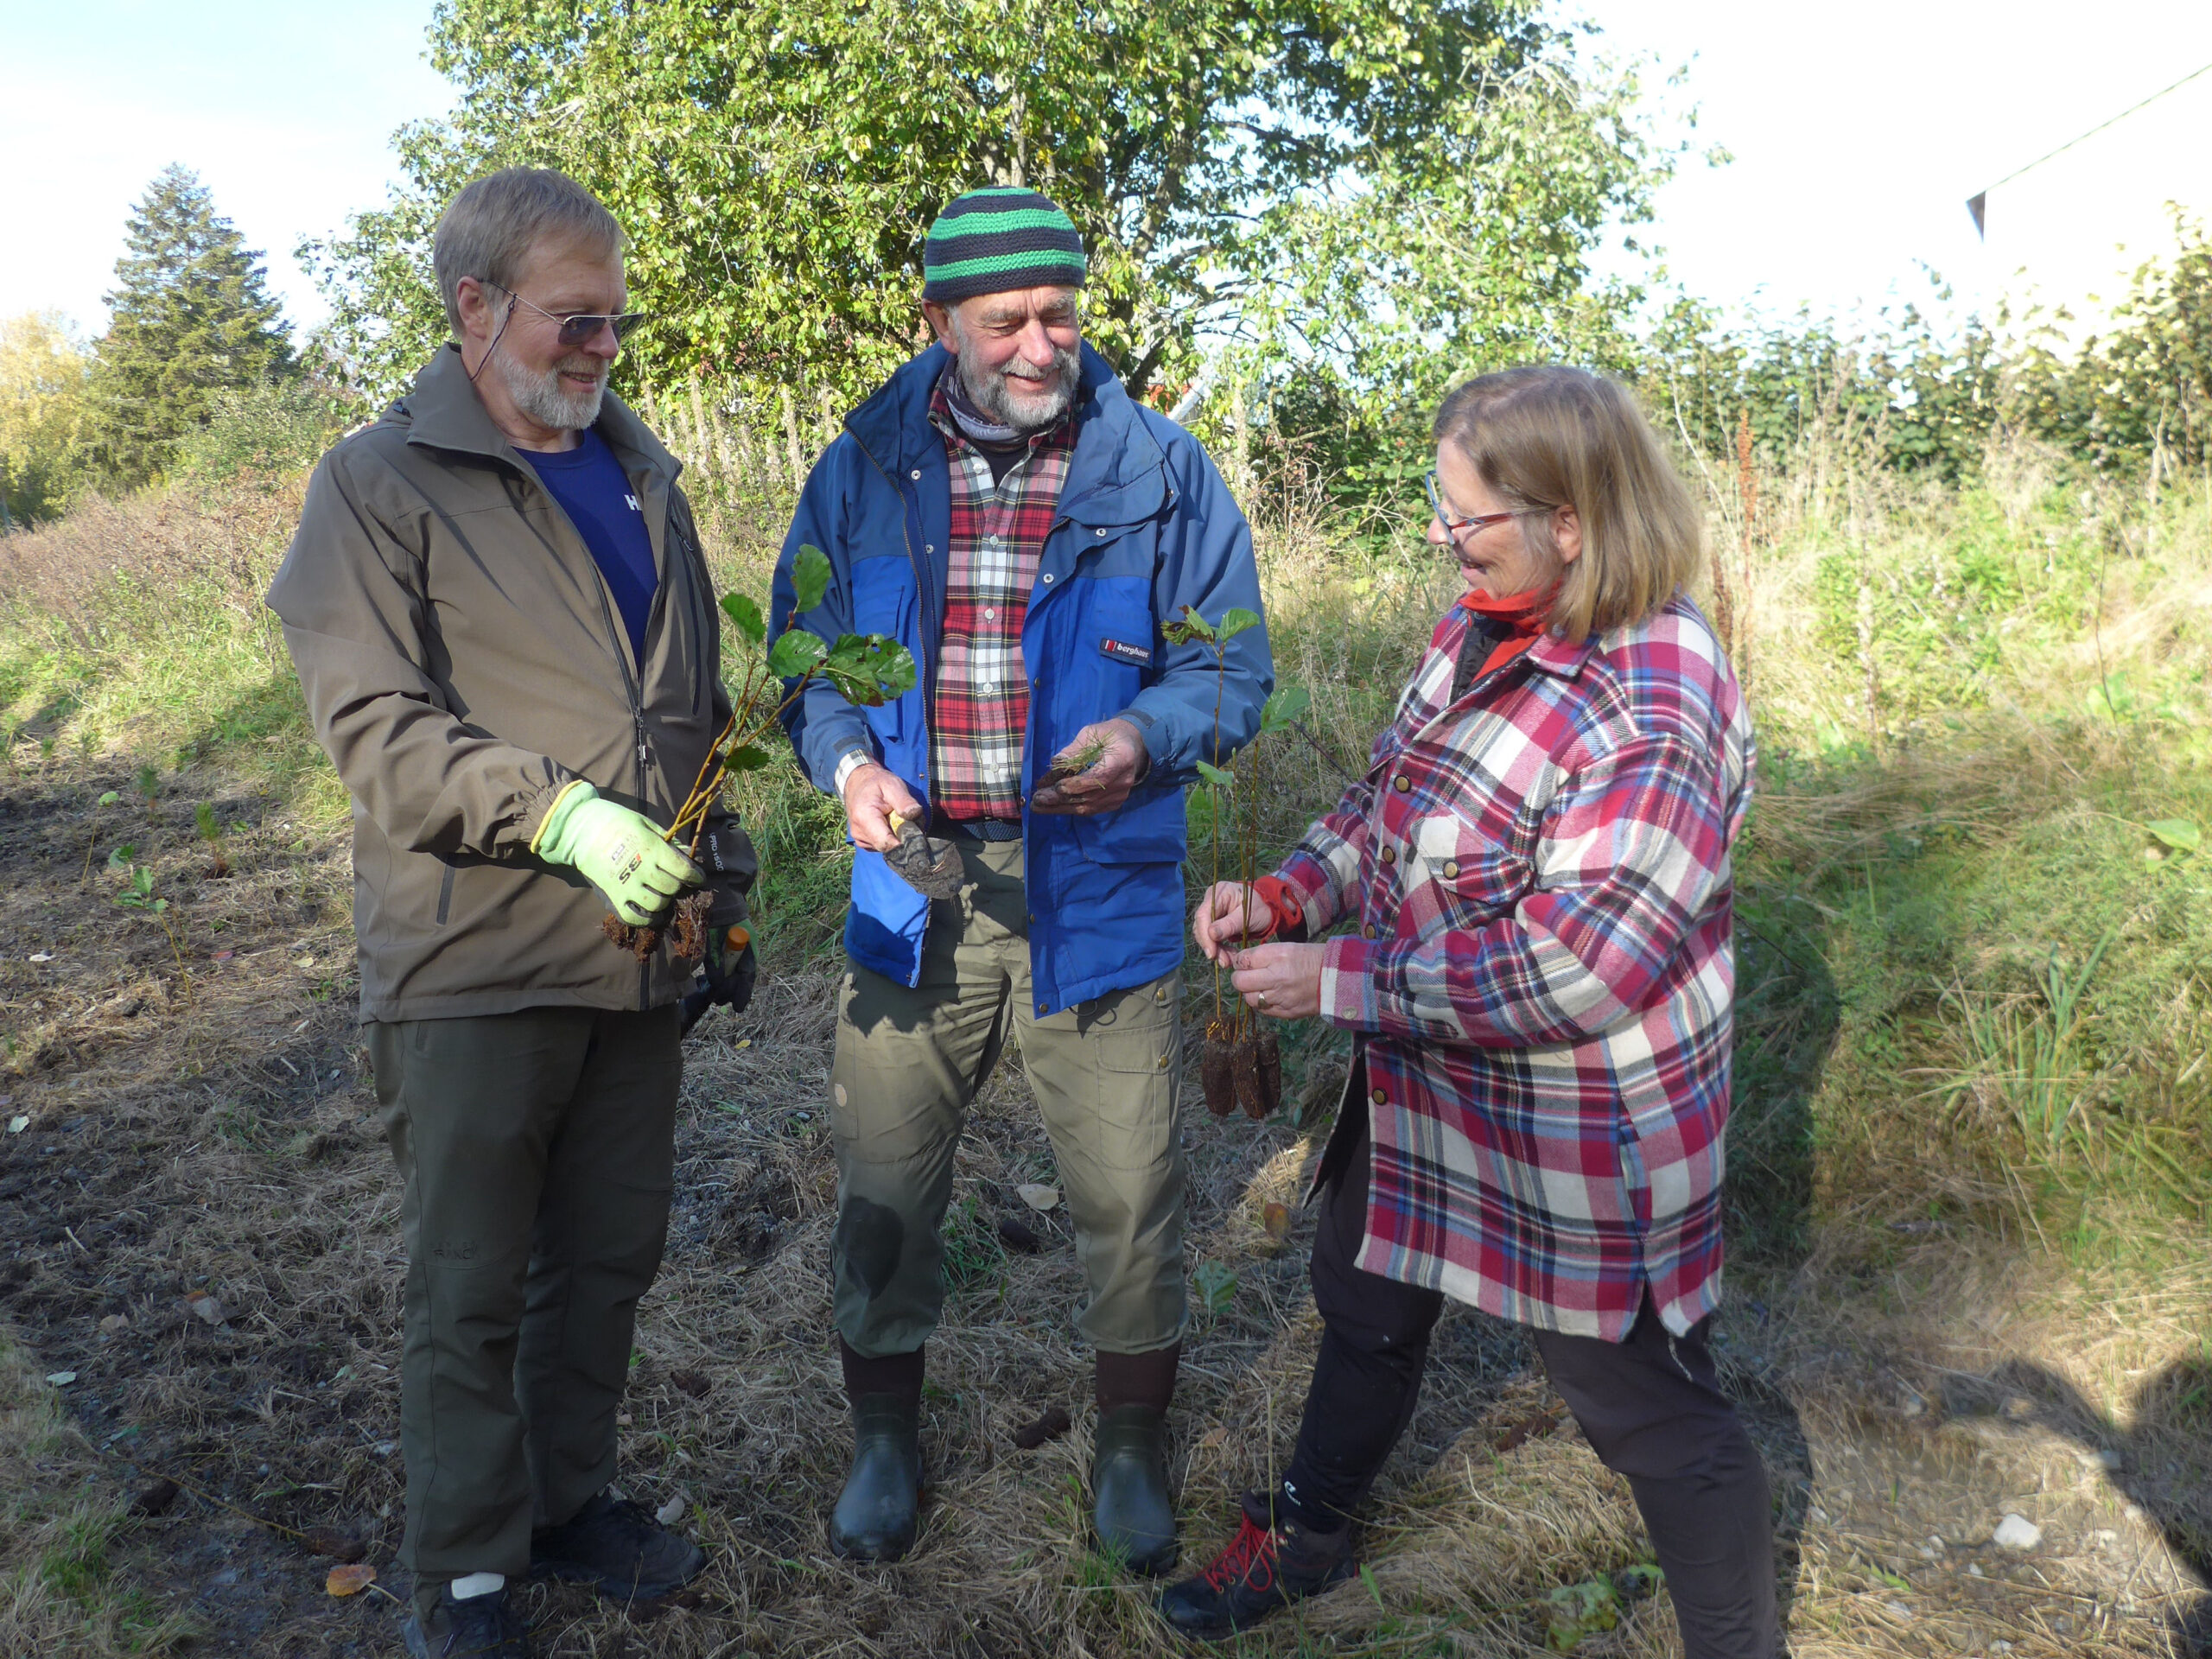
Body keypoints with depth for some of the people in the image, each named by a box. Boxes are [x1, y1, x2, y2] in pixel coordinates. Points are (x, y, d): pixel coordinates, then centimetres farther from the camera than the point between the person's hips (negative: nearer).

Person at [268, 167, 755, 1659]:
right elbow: (375, 725, -14)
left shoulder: (643, 474, 15)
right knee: (472, 1285, 6)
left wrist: (723, 885, 18)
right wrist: (565, 817, -25)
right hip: (476, 963, -5)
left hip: (638, 951, 6)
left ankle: (569, 1498, 36)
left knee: (612, 1256, 16)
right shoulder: (380, 485, -4)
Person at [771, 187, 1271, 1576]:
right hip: (913, 890, 2)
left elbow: (1234, 667, 0)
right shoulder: (864, 468, 2)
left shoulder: (1162, 469, -2)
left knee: (1128, 1196, 9)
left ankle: (1131, 1449, 35)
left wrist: (1143, 736, -21)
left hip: (1099, 898, -1)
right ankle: (886, 1437, 38)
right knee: (887, 1185, 12)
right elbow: (808, 652, 9)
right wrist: (848, 761, -12)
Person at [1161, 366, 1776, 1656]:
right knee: (1368, 1308, 28)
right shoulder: (1480, 629, -2)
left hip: (1577, 1136, -9)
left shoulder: (1656, 713, -29)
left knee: (1650, 1404, 11)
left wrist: (1337, 982, -26)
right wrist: (1285, 894, -8)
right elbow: (1391, 798, 9)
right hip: (1419, 1088, 9)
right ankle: (1308, 1536, 54)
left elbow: (1571, 966, -31)